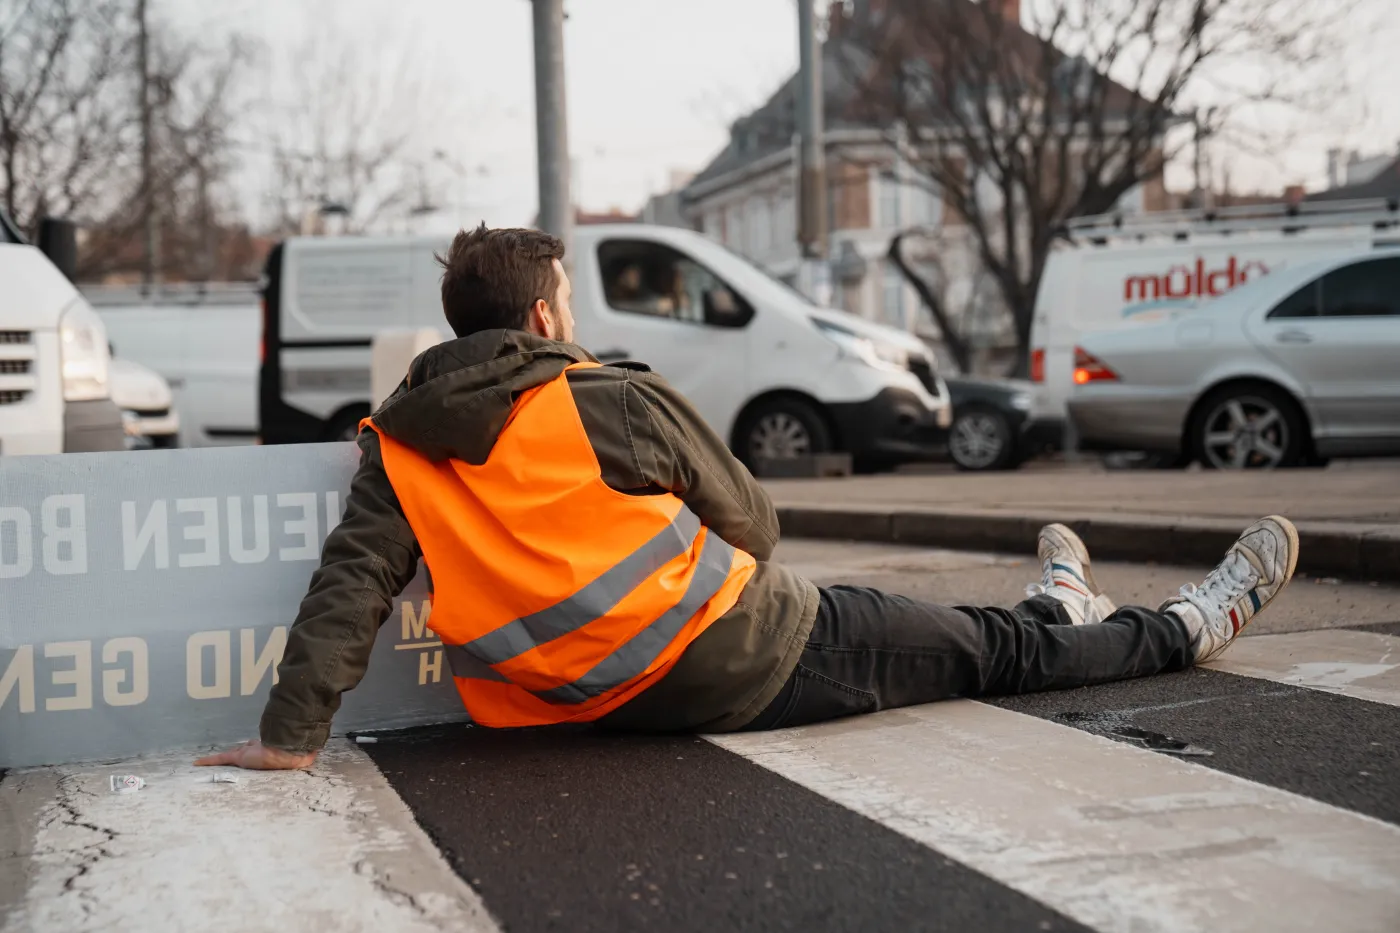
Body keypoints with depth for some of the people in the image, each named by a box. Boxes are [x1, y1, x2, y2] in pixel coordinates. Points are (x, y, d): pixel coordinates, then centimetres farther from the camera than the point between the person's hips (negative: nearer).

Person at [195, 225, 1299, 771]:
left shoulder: (398, 449, 0)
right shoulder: (618, 402, -13)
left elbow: (350, 583, -10)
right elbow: (754, 527, -4)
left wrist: (291, 733, -8)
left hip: (609, 701, 7)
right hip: (750, 663, -7)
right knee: (991, 651, 12)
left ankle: (1058, 610, 51)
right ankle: (1190, 628, 32)